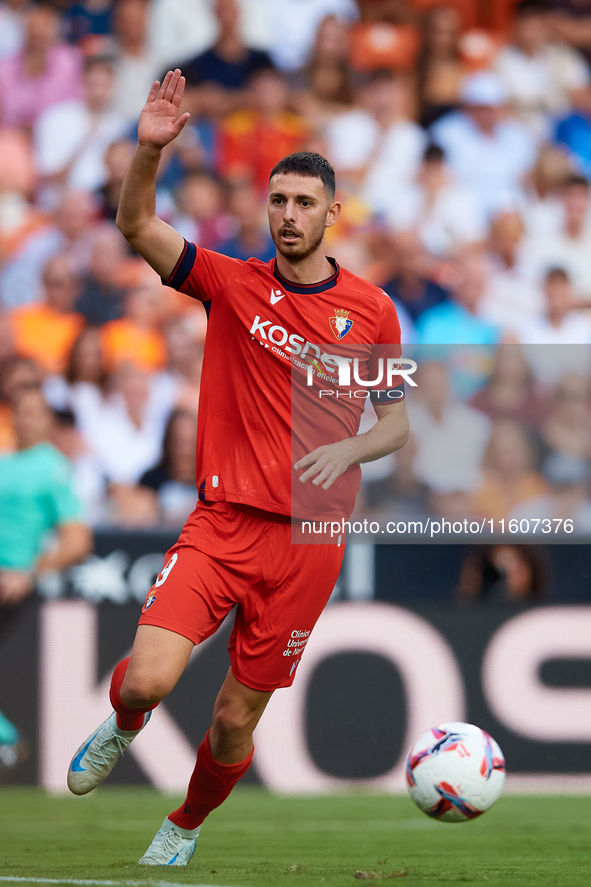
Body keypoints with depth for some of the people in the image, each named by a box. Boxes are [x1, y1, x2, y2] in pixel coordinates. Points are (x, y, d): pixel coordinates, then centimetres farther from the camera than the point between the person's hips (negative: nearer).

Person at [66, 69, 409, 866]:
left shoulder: (371, 310, 4)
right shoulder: (233, 284, 2)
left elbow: (396, 420, 10)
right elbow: (137, 228, -9)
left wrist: (347, 450, -12)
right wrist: (150, 151, -27)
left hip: (309, 538, 1)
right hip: (222, 522, -1)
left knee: (235, 724, 5)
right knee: (148, 680, -20)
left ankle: (185, 829, 36)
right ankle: (123, 727, 19)